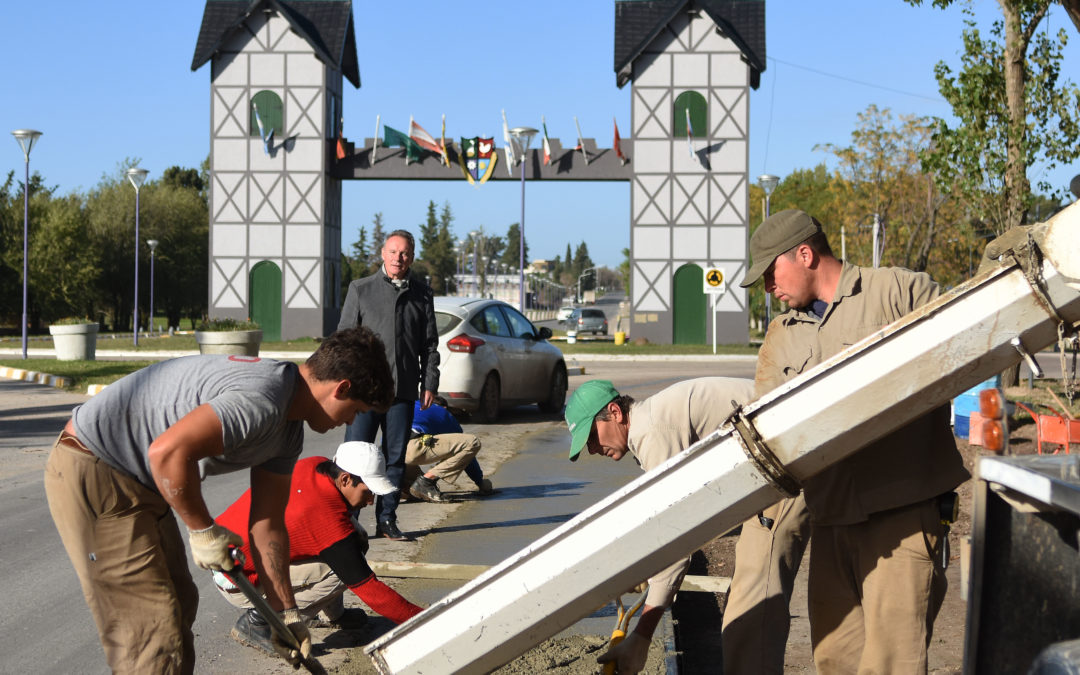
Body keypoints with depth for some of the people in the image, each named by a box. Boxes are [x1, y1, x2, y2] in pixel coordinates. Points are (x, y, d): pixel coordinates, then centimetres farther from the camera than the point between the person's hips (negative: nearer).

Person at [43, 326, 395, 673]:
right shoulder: (262, 401, -26)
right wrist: (204, 531, -21)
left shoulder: (288, 430, 9)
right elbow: (168, 452, -36)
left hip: (136, 483, 11)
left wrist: (285, 613, 14)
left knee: (178, 604, 18)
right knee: (151, 630, -10)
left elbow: (267, 525, 14)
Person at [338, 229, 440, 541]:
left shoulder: (421, 294, 11)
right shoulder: (361, 289, 6)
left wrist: (429, 384, 4)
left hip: (403, 391, 2)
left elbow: (429, 344, 12)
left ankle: (387, 520, 14)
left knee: (395, 458, 6)